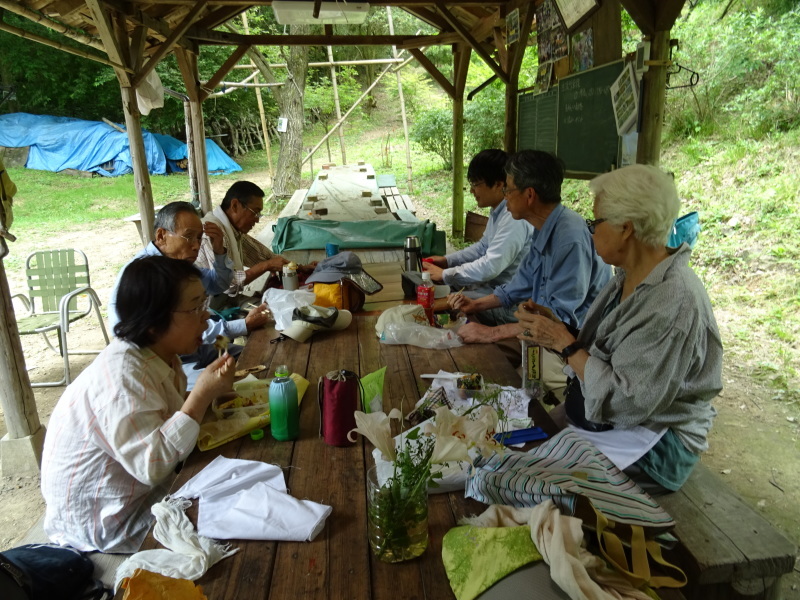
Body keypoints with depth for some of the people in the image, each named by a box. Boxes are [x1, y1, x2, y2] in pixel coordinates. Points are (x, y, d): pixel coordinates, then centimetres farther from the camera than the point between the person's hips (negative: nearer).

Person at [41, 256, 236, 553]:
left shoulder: (159, 353, -3)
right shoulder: (121, 374, -31)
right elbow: (151, 465, -35)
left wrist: (206, 395, -10)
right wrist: (201, 396, -37)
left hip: (141, 491, 8)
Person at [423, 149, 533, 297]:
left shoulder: (514, 218, -26)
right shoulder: (498, 211, 6)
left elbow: (490, 266, -28)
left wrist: (445, 274, -19)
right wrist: (447, 260, 10)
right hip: (491, 282, 10)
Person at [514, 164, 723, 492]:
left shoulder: (674, 302, -26)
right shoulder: (629, 276, 1)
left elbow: (624, 400, -26)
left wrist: (565, 343, -20)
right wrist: (557, 330, -8)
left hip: (651, 449, -8)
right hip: (598, 420, 8)